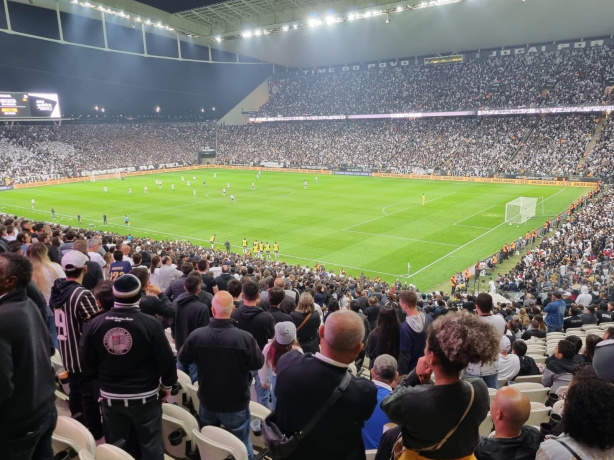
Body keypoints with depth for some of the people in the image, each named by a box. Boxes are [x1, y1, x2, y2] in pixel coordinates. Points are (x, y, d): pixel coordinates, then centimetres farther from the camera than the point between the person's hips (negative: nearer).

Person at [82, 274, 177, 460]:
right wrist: (167, 385, 5)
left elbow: (89, 360, 4)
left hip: (110, 397, 3)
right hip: (145, 396, -3)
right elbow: (166, 359, -14)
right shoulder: (151, 324, -20)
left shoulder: (95, 324, -9)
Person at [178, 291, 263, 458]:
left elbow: (182, 358, 0)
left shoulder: (196, 335, -19)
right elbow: (258, 363, -10)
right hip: (236, 404, -3)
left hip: (207, 401, 3)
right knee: (241, 445, 17)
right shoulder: (245, 338, -27)